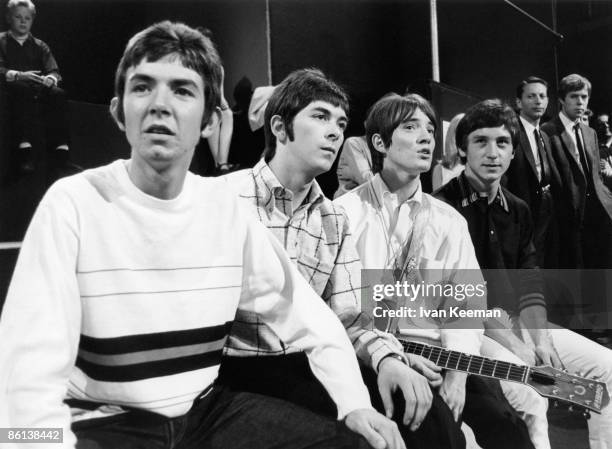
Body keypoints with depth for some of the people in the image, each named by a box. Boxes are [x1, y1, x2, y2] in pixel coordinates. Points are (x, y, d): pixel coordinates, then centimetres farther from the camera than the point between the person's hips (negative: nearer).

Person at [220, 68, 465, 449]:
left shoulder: (335, 220, 11)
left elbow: (349, 316, 6)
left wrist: (386, 357, -17)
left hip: (309, 363, 5)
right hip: (239, 366, -5)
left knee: (429, 417, -15)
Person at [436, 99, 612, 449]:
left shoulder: (518, 210, 11)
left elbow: (529, 286, 9)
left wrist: (539, 338, -8)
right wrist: (513, 345, -19)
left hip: (517, 322, 8)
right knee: (528, 389, -31)